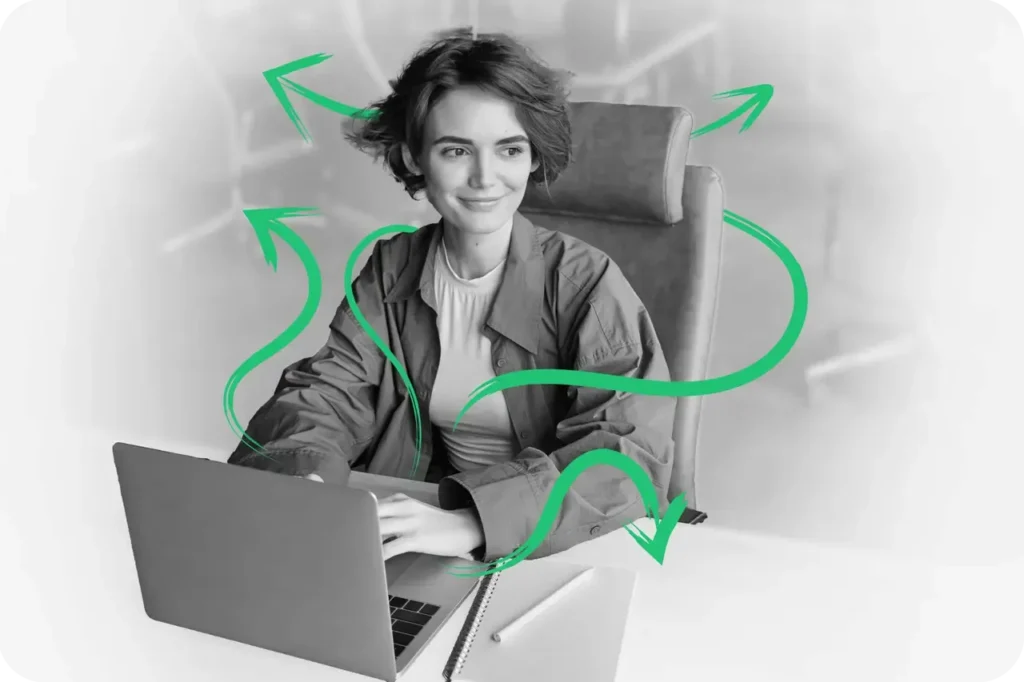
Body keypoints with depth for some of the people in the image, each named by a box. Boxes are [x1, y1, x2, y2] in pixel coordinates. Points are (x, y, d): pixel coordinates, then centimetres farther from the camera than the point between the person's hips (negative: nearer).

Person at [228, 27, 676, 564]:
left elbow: (630, 452, -23)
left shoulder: (585, 282, -14)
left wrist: (471, 522, -37)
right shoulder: (392, 268, 1)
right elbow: (331, 389, -2)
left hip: (560, 546, -3)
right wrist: (306, 477, -26)